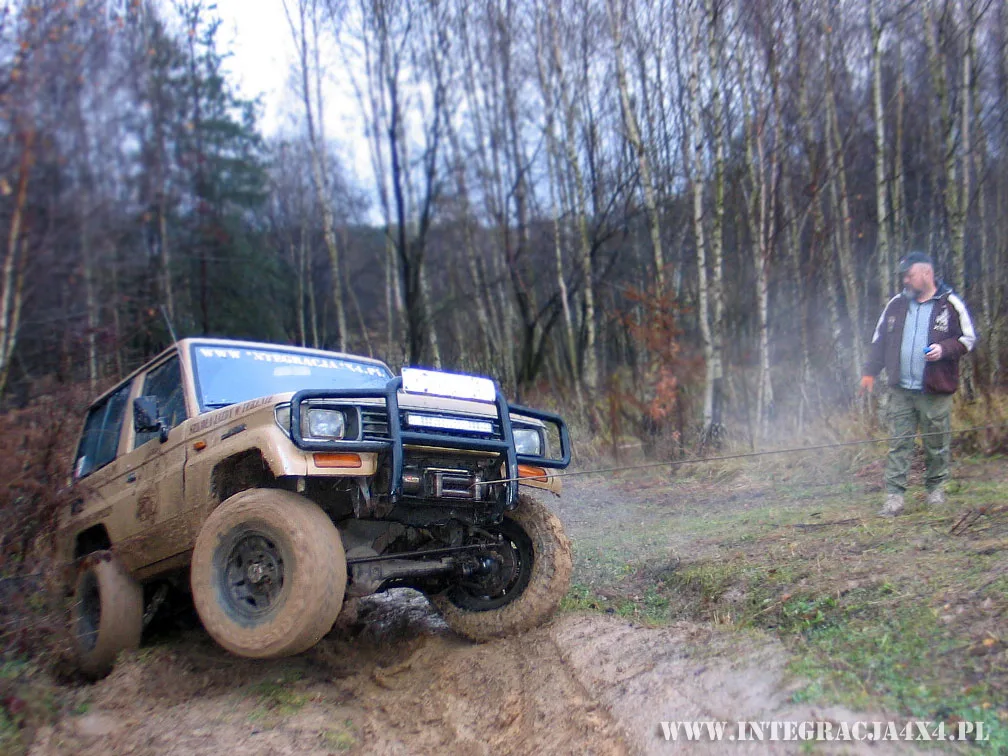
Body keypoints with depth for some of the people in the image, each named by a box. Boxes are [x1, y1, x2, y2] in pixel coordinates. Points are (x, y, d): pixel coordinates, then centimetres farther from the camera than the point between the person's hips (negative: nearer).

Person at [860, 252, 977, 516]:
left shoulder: (951, 304, -1)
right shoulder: (896, 304, 9)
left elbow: (969, 338, 4)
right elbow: (879, 340, 15)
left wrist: (944, 349, -14)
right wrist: (870, 371, 8)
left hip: (936, 390, -2)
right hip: (901, 389, 2)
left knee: (937, 442, 8)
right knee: (898, 444, 0)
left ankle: (935, 487, 28)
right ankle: (894, 496, 1)